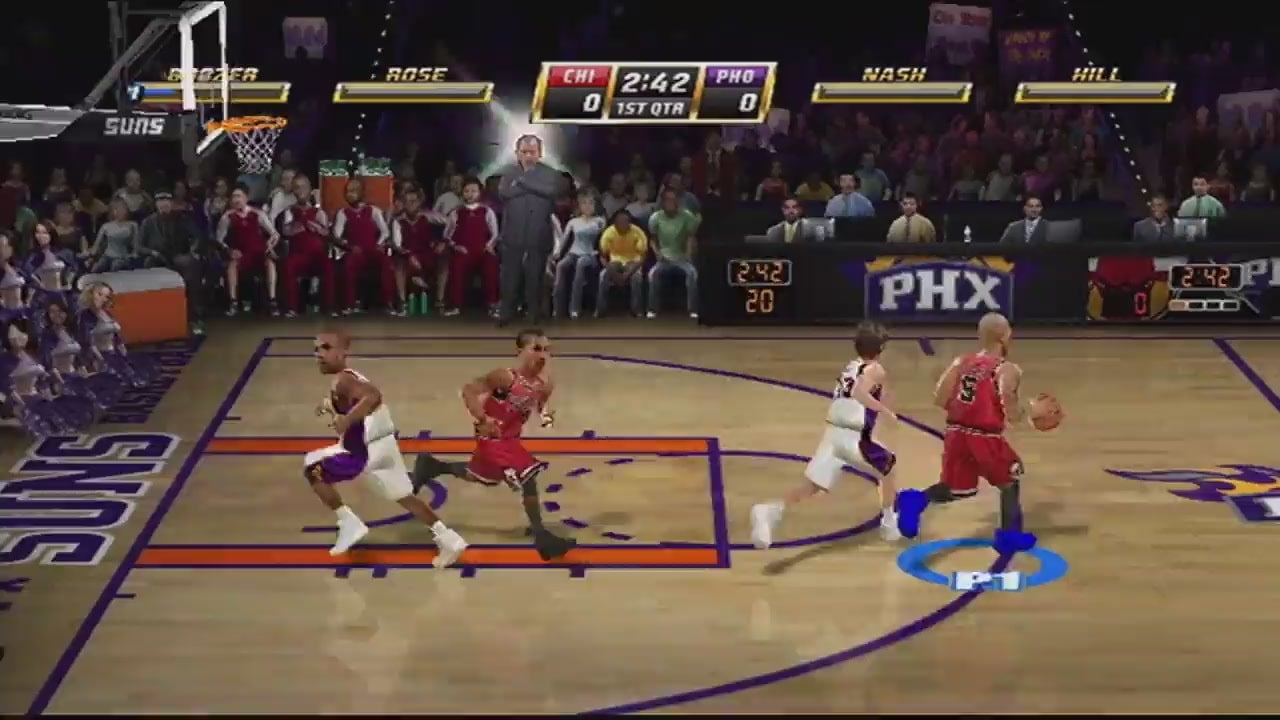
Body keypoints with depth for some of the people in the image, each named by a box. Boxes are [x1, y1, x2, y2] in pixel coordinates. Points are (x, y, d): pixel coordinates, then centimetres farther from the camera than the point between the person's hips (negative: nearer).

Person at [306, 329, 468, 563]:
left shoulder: (342, 380, -17)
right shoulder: (350, 377, 14)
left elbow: (373, 396, -36)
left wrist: (346, 421, -35)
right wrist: (330, 406, 26)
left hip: (366, 451, -10)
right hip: (382, 445, 10)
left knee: (312, 468, 6)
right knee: (405, 497, 19)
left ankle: (350, 524, 5)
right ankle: (448, 539, 15)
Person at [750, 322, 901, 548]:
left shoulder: (850, 367, 22)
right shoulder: (876, 371, 0)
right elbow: (859, 393, -19)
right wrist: (885, 411, -10)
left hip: (833, 434, 5)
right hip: (854, 438, -5)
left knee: (812, 486, -3)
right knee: (888, 467, 23)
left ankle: (770, 510, -28)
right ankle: (889, 523, 29)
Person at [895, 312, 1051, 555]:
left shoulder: (961, 362, 10)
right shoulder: (1008, 370, -5)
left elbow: (939, 400, 5)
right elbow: (1012, 415, -12)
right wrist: (1033, 410, 8)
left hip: (956, 434, 5)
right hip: (985, 438, -5)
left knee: (957, 489, 22)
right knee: (1011, 478, 23)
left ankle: (917, 500, -7)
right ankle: (1010, 535, 24)